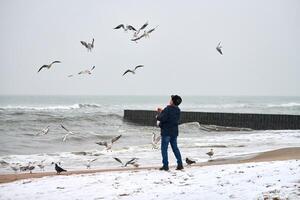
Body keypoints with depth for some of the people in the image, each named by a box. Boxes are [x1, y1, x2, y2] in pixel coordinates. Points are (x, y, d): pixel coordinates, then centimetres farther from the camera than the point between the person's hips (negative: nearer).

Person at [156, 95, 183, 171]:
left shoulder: (167, 109, -18)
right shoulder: (177, 110, 7)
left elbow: (162, 118, -25)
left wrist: (158, 115, -4)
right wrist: (162, 112, 13)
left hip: (166, 132, -7)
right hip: (174, 132, 7)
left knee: (164, 148, 1)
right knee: (175, 148, 14)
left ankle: (165, 165, 0)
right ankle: (180, 164, 11)